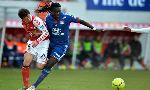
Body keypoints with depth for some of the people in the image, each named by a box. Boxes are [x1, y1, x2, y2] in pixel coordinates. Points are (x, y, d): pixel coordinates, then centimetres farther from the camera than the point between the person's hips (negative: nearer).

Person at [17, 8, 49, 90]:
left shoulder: (36, 20, -23)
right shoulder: (23, 23, -1)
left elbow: (46, 33, -22)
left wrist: (37, 41, -31)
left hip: (42, 42, -6)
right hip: (32, 42, 6)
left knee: (40, 66, -11)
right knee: (26, 63, -11)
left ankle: (47, 61, 26)